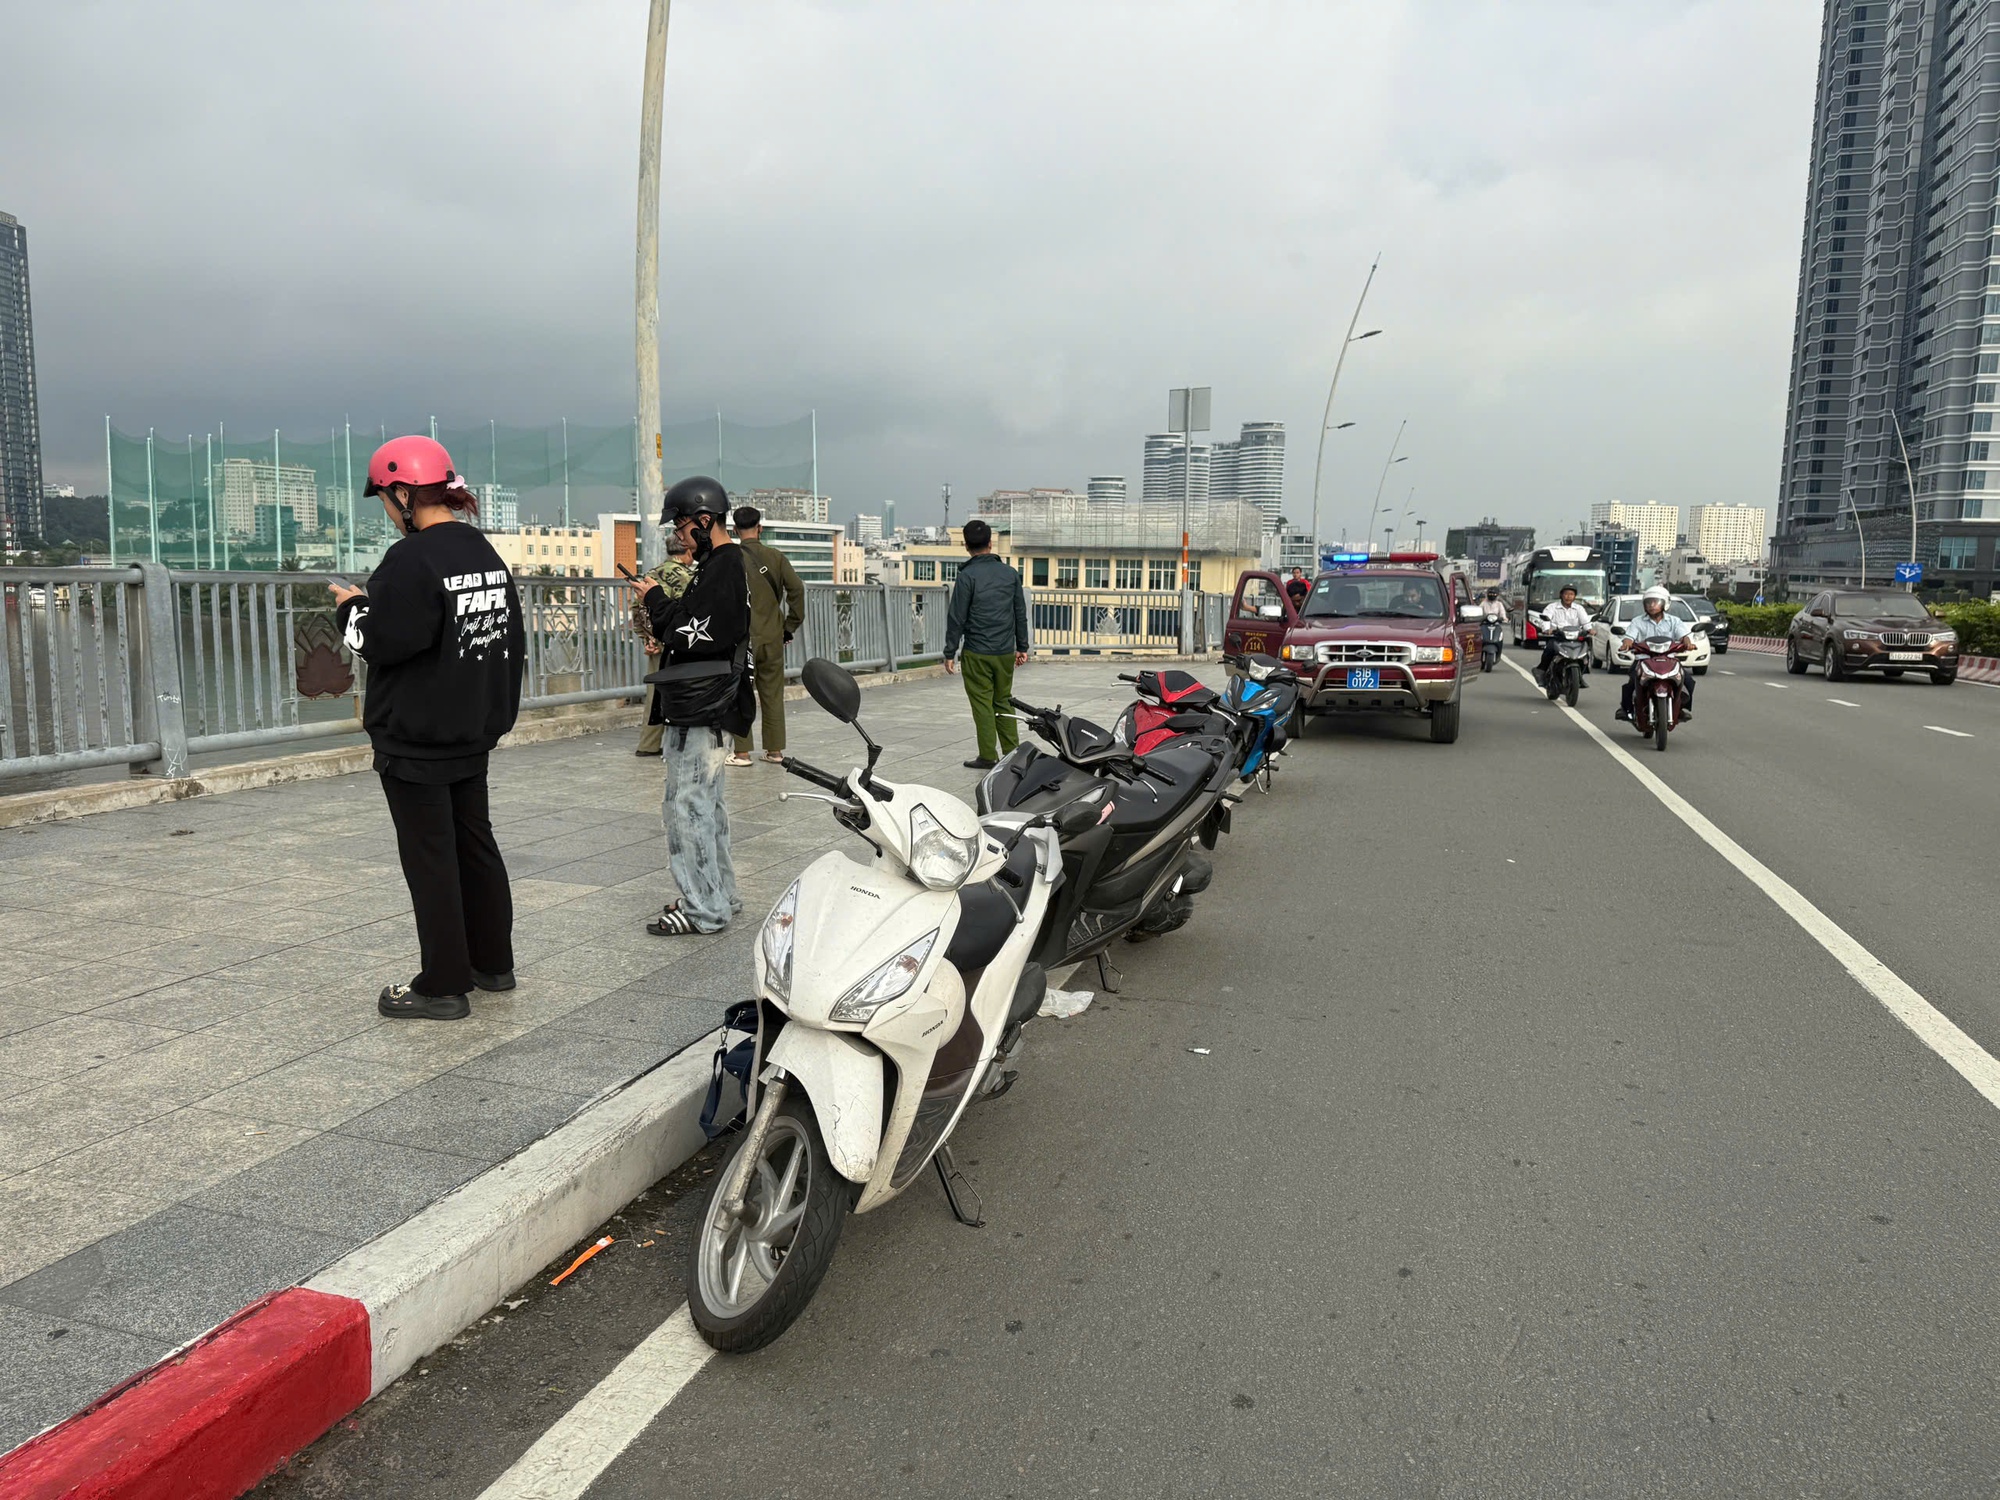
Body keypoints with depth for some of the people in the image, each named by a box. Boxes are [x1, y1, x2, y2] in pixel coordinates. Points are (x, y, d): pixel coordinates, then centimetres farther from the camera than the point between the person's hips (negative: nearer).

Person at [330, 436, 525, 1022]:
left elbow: (381, 642, -21)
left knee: (430, 858, 0)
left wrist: (352, 608, -1)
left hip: (415, 741, -8)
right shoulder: (485, 552, 9)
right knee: (474, 842, 17)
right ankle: (493, 962, 27)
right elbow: (512, 639, 13)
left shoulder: (412, 558, -18)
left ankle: (444, 985, 7)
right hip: (473, 732, 8)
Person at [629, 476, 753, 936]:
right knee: (705, 805, 17)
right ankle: (720, 894, 27)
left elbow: (694, 636, -21)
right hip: (702, 707, 11)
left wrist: (657, 601, -8)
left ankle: (704, 909, -1)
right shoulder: (722, 564, 17)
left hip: (699, 710, -11)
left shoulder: (723, 569, -15)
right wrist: (661, 619, 10)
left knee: (686, 806, -7)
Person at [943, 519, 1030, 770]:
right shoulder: (1010, 574, 6)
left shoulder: (967, 576, -9)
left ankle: (988, 756, 3)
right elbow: (1021, 614, 11)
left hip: (977, 654, -5)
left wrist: (950, 653, -3)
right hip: (1005, 653, 5)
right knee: (1004, 702, 13)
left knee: (982, 704, 2)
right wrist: (1022, 647, 19)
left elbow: (957, 617, -9)